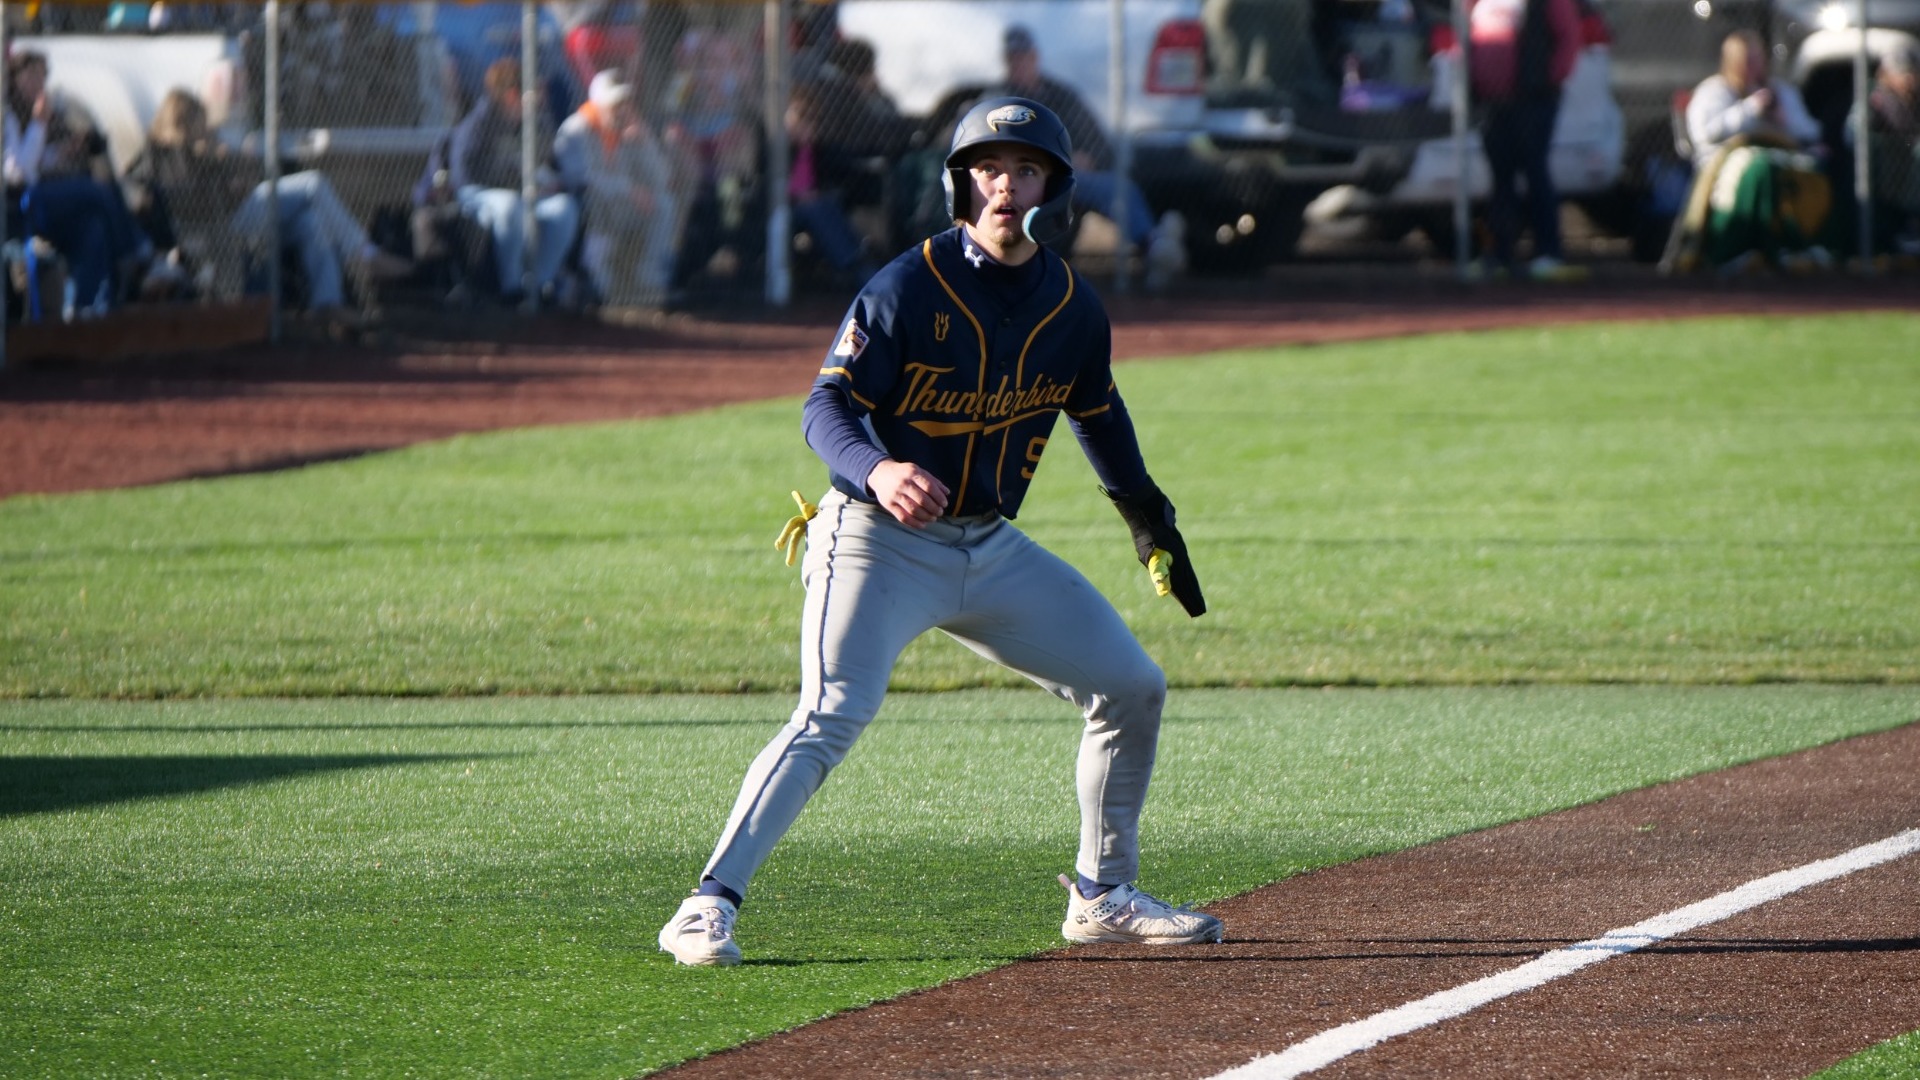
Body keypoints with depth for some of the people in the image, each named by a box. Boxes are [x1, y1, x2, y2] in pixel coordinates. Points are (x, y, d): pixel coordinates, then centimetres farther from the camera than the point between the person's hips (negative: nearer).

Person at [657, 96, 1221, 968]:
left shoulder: (1073, 308, 3)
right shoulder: (907, 288, -15)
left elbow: (1098, 414, 21)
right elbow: (827, 406, -19)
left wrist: (1150, 524, 26)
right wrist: (876, 470, -39)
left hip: (993, 550, 6)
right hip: (879, 541, -6)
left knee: (1131, 688, 7)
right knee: (832, 716, -24)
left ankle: (1102, 896, 22)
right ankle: (707, 908, -25)